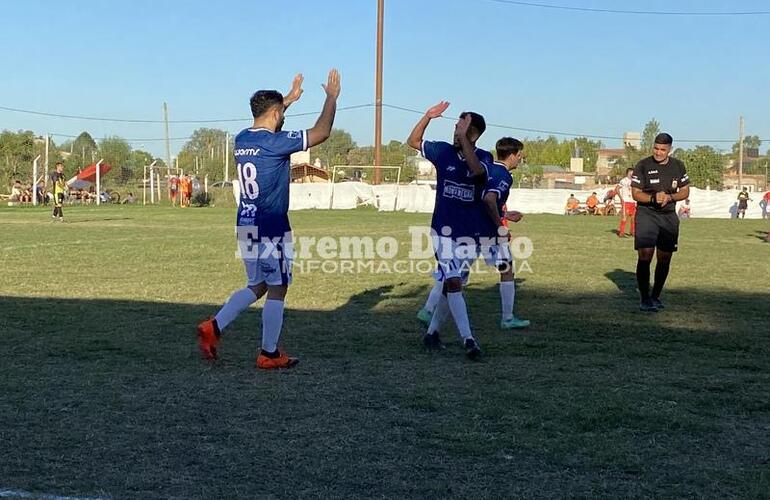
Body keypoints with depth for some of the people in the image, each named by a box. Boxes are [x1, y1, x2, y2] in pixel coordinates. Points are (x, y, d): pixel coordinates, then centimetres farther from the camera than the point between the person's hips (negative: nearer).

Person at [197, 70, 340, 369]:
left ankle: (213, 327, 7)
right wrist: (332, 97, -1)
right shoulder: (274, 142, -16)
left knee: (256, 286, 19)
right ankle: (269, 355, 10)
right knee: (276, 290, 3)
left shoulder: (241, 139, 8)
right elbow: (321, 132, -14)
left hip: (245, 225, 8)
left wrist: (289, 98, 39)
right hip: (270, 228, -8)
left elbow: (265, 121, 32)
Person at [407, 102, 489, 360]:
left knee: (450, 284, 12)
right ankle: (468, 339, -18)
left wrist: (464, 138, -27)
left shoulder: (483, 157, -3)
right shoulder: (443, 151, -1)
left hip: (469, 233, 2)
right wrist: (428, 116, -5)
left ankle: (432, 332, 27)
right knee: (453, 283, -15)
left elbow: (477, 170, -26)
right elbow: (413, 141, 9)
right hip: (443, 230, -2)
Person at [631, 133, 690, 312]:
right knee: (645, 256, -13)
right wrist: (653, 198, -23)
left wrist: (670, 197, -10)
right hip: (646, 214, -4)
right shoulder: (642, 166, -5)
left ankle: (656, 297, 21)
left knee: (665, 258, 7)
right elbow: (635, 193, -5)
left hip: (669, 216, 4)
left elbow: (685, 191, 11)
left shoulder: (678, 166, 7)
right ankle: (644, 299, -6)